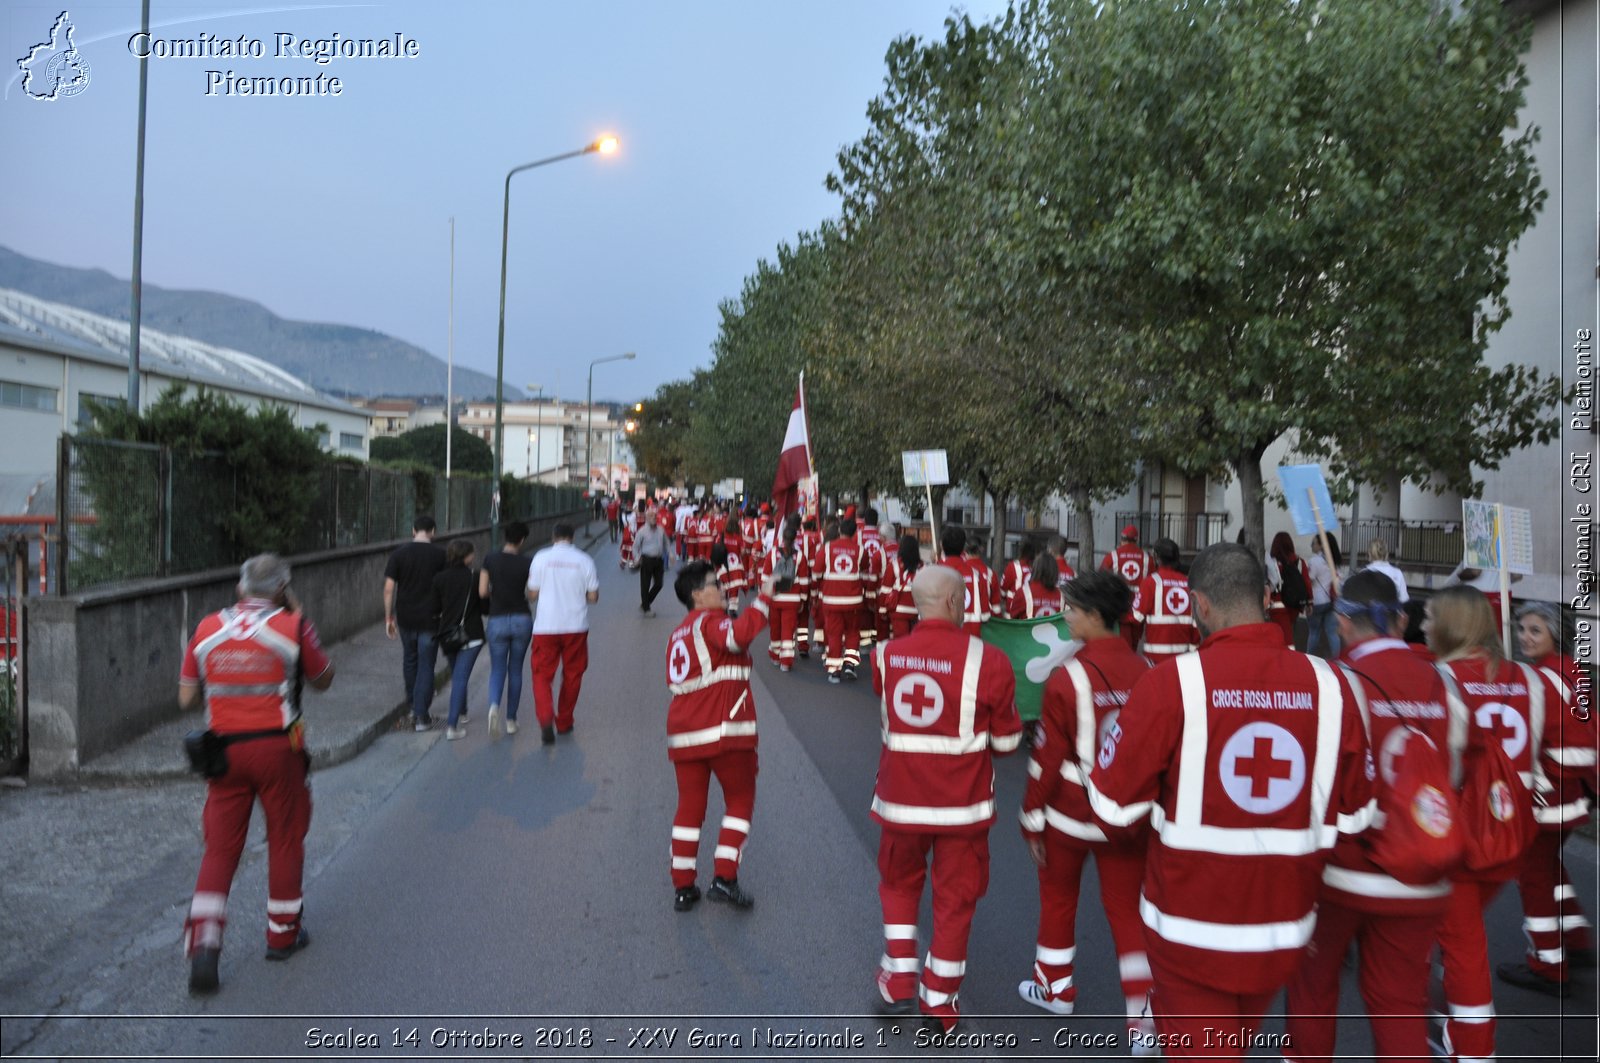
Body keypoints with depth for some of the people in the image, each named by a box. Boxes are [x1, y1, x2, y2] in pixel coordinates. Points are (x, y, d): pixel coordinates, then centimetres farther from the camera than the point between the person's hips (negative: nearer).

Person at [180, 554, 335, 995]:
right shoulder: (293, 627, -7)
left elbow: (186, 699, 6)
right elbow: (323, 680, 8)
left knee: (220, 846, 9)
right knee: (285, 839, 13)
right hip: (277, 747, -2)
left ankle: (202, 942, -2)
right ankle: (283, 933, 25)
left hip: (224, 749, 2)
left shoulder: (207, 629, 2)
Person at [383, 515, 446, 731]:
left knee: (410, 660, 21)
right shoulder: (440, 555, -5)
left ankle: (414, 706, 31)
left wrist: (388, 617, 3)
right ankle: (421, 716, 2)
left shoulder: (398, 555, -2)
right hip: (430, 619, -2)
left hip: (405, 618, 2)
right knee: (426, 666, 3)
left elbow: (388, 588, -4)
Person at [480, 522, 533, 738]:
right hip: (522, 619, 0)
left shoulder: (490, 560, -4)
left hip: (498, 620, 0)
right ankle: (510, 720, 20)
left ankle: (494, 706, -20)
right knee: (515, 670, 15)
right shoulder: (527, 562, -7)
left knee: (497, 669, 9)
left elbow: (482, 592, -5)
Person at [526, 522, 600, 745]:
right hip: (575, 626, 1)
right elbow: (593, 597, 0)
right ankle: (564, 722, 23)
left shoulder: (541, 558, -3)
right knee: (572, 675, 15)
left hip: (545, 627, -1)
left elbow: (532, 595, 0)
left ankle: (545, 717, -18)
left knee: (542, 674, 5)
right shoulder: (584, 560, -1)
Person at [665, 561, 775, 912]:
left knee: (690, 807, 13)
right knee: (740, 801, 8)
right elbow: (739, 635, -29)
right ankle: (724, 879, 4)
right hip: (725, 731, -7)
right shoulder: (710, 621, -7)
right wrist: (765, 597, -23)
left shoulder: (677, 635, 18)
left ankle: (683, 887, 17)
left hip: (683, 734, 7)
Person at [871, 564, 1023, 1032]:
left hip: (901, 797, 2)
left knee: (899, 881, 26)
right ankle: (940, 1002, 26)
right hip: (962, 802, -2)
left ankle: (900, 980, 29)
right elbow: (1006, 741, -6)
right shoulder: (988, 661, -16)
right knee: (955, 896, 15)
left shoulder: (885, 656, -6)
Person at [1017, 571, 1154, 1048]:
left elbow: (1048, 756, -14)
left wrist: (1032, 818, -3)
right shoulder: (1145, 672, -7)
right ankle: (1144, 1015, 11)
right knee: (1126, 908, 14)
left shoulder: (1068, 677, -18)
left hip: (1072, 811, -3)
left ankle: (1055, 987, 35)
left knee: (1058, 898, 20)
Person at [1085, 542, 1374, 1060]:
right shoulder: (1329, 684, -8)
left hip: (1191, 932, -4)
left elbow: (1114, 808, -15)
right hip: (1285, 929, 4)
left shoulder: (1172, 681, -19)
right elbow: (1352, 816, 1)